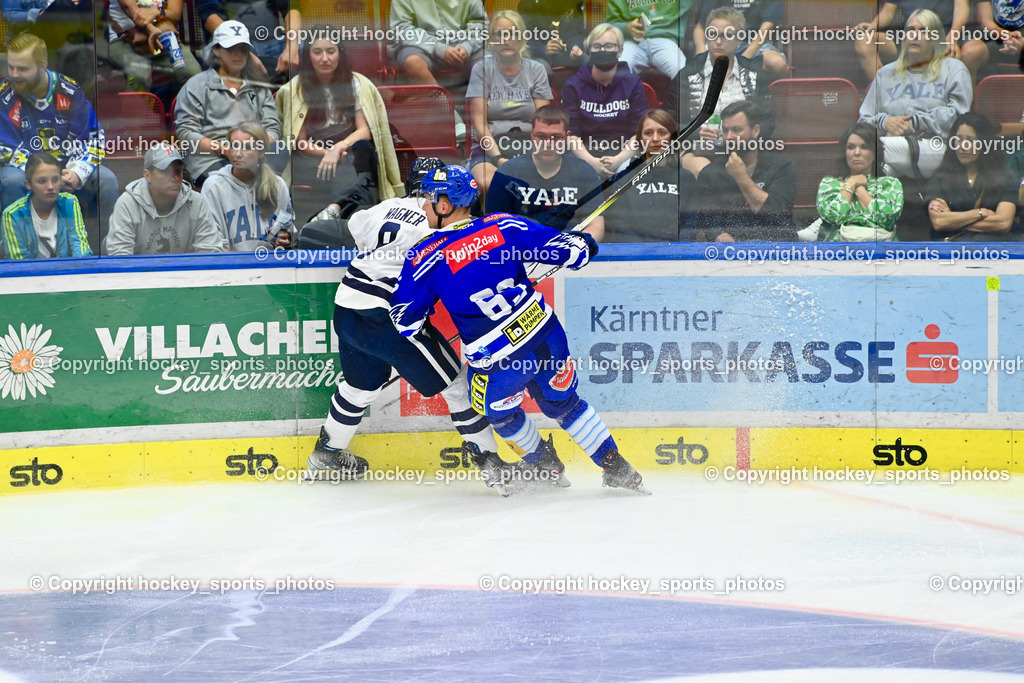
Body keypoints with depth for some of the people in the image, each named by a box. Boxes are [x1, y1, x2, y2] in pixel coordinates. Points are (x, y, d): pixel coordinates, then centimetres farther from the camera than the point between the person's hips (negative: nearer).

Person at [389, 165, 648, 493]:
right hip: (548, 337, 3)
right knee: (564, 404, 27)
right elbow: (567, 249, 2)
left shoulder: (426, 257, -8)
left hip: (501, 362, -3)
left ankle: (545, 467, 43)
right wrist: (581, 243, 25)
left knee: (498, 411, 30)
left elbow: (405, 321, -2)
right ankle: (617, 468, 28)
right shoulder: (503, 225, -1)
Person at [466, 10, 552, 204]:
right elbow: (479, 122, -1)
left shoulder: (536, 70, 13)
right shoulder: (482, 69, 7)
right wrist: (498, 158, -15)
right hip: (490, 147, -1)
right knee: (487, 183, -37)